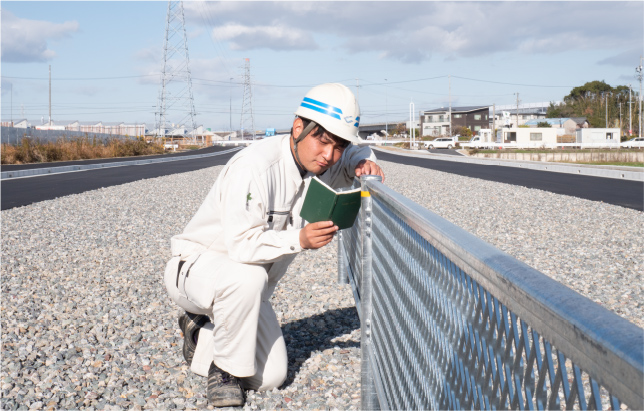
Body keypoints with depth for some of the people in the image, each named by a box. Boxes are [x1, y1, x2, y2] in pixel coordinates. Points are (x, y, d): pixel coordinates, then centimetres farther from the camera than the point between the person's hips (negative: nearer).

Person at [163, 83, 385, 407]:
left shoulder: (318, 165, -6)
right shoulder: (255, 166, -30)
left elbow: (354, 154, 16)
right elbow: (241, 245, -34)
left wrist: (364, 162, -8)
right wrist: (300, 240, -44)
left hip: (244, 288, 7)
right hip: (196, 266, -7)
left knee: (271, 378, 0)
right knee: (247, 277, -41)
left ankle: (203, 332, 24)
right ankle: (225, 371, -16)